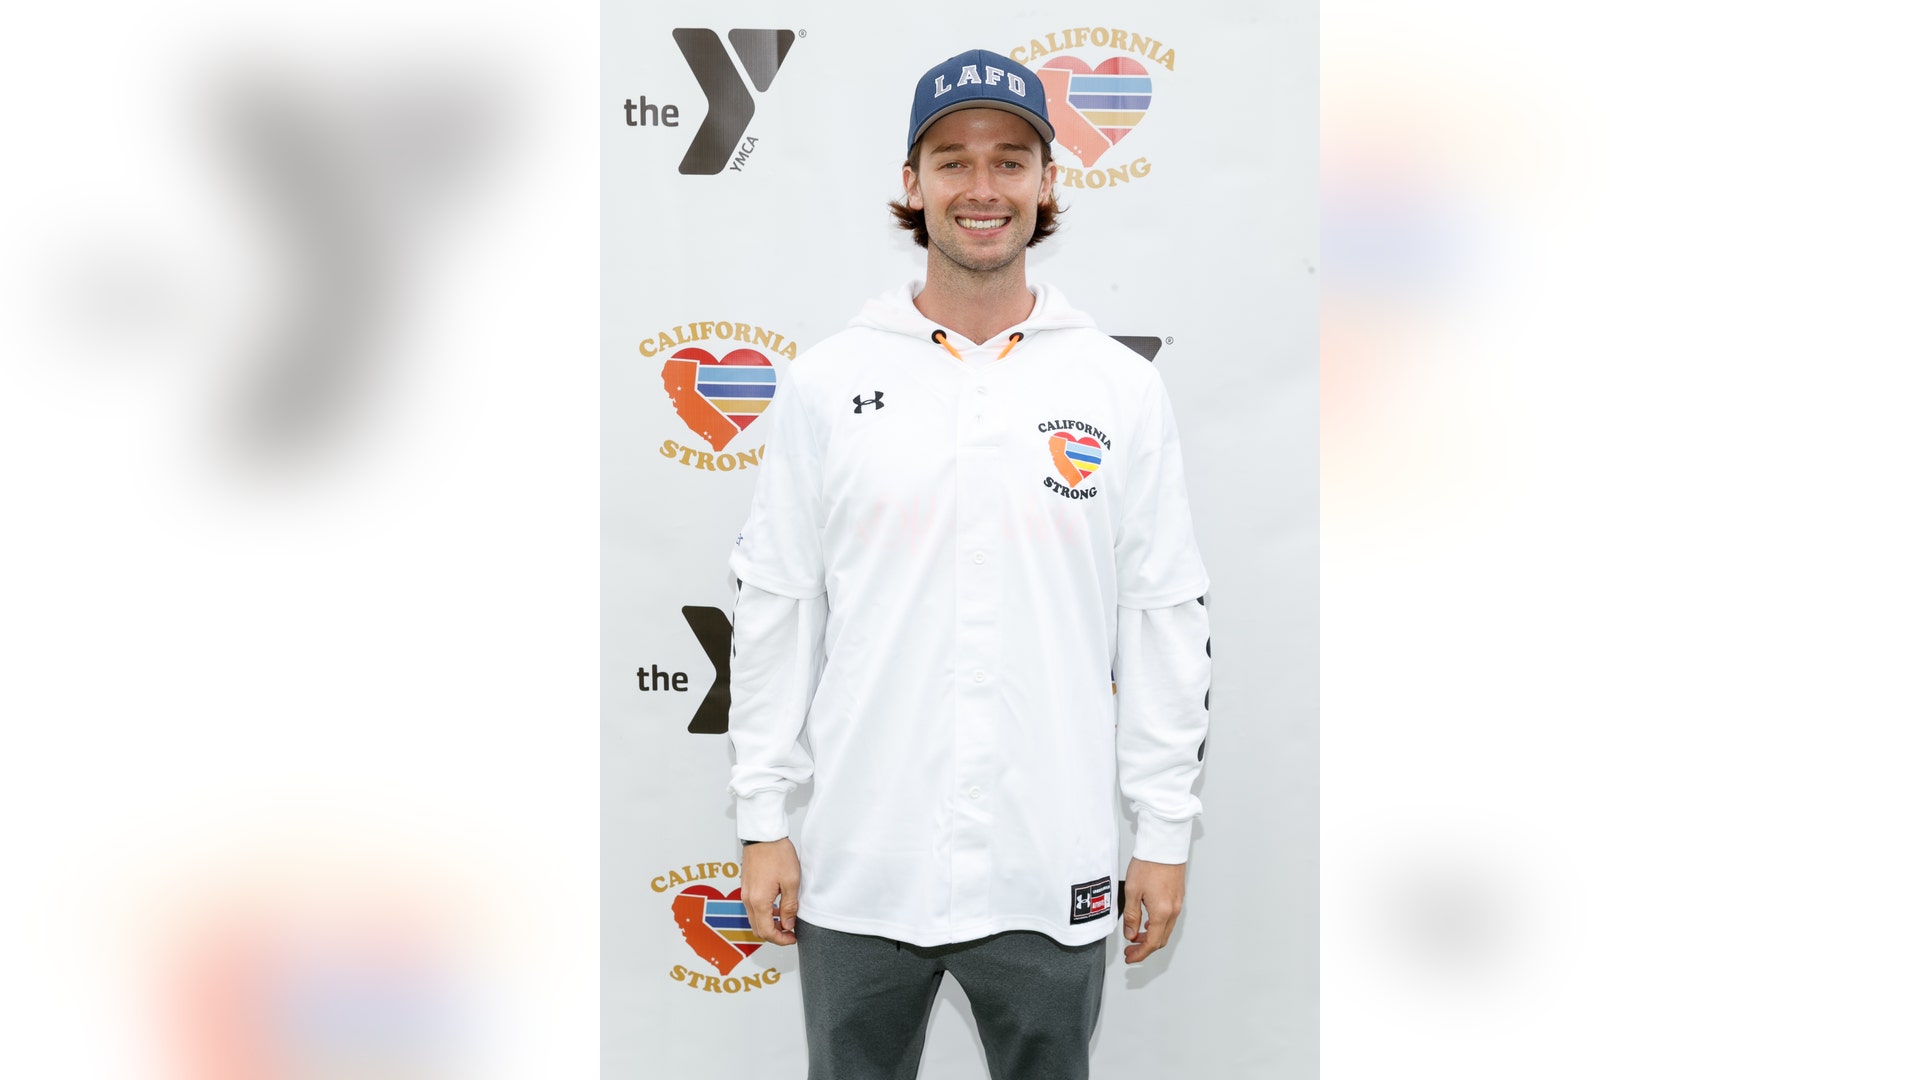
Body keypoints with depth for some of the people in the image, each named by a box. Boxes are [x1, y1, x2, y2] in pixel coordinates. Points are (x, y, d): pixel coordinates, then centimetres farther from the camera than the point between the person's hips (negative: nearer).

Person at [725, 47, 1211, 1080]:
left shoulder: (1123, 389, 0)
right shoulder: (827, 383, -1)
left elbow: (1167, 618, 2)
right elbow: (774, 607, 2)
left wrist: (1166, 835, 2)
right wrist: (761, 820, 1)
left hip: (1051, 874, 0)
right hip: (859, 866, 0)